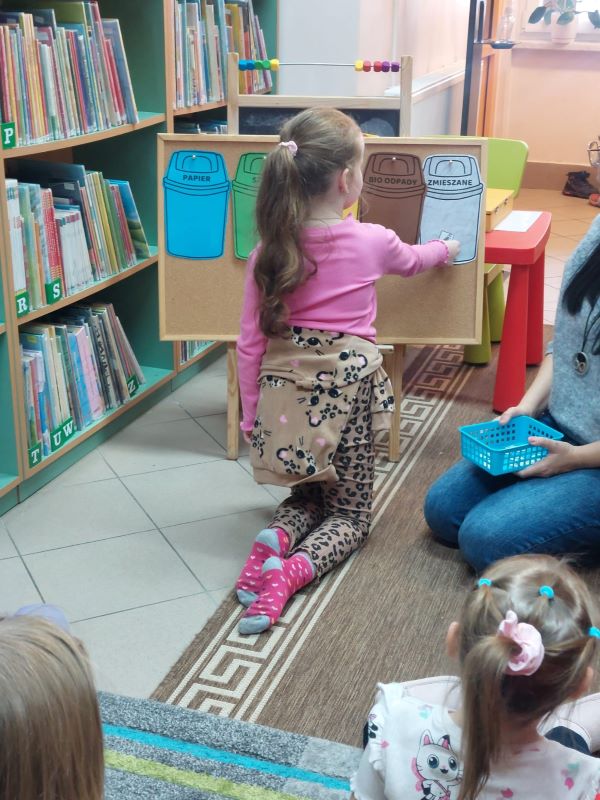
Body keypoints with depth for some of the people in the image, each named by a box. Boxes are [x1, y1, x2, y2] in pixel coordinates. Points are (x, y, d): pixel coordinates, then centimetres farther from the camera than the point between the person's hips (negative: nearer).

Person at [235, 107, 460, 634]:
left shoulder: (271, 251, -5)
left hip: (286, 389, 3)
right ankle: (294, 570, -16)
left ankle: (274, 541, -8)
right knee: (350, 510, 14)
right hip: (347, 388, -3)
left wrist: (251, 414, 10)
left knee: (309, 496, 26)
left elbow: (251, 344, -2)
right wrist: (446, 249, 39)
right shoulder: (371, 242, -8)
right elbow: (412, 261, 17)